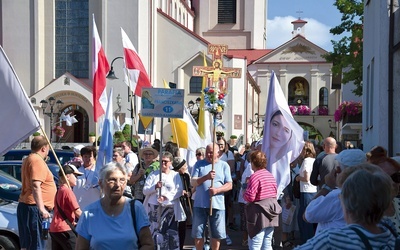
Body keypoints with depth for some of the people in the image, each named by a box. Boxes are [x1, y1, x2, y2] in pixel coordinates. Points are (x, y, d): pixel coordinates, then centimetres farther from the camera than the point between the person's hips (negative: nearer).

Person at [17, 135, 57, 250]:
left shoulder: (29, 159, 19)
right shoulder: (38, 161, -13)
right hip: (34, 207, -11)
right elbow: (36, 186, -23)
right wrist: (42, 209, -26)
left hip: (25, 205, 11)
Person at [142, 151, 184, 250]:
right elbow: (145, 190, 5)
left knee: (171, 234, -2)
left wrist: (166, 197, -16)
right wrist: (155, 187, -14)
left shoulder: (175, 175, 9)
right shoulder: (153, 174, 10)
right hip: (154, 209, 1)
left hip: (170, 209, 0)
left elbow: (179, 191, -2)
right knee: (154, 233, -3)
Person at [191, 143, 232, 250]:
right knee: (197, 233, 7)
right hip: (200, 204, 1)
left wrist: (217, 190, -18)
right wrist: (206, 177, -20)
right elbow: (193, 182, -3)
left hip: (217, 205, 0)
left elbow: (229, 185, 0)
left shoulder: (224, 165, 4)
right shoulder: (199, 164, 5)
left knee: (217, 234, 7)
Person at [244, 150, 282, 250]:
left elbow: (250, 197, -19)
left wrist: (244, 194, 1)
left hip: (259, 214, -8)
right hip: (271, 211, 8)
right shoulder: (270, 175, 10)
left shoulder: (255, 176, -16)